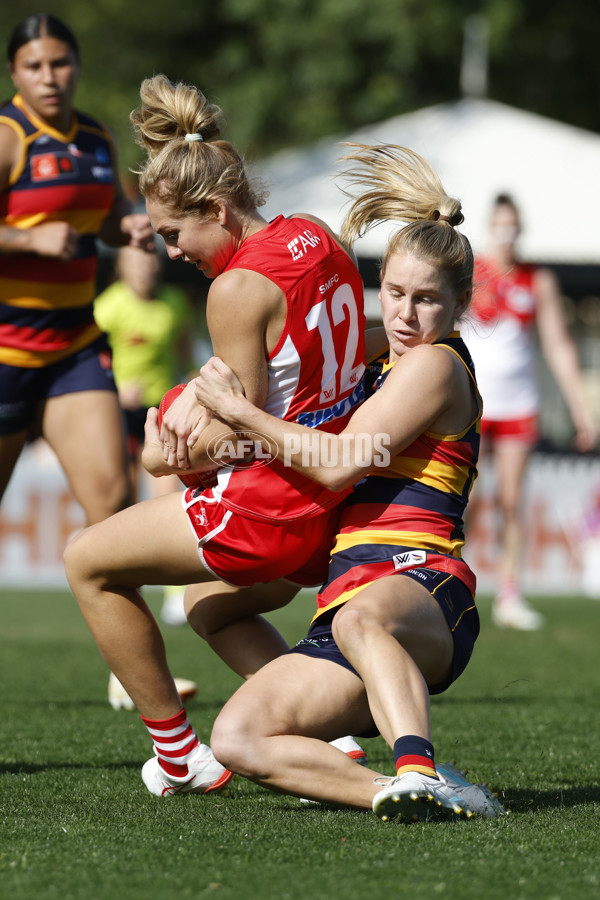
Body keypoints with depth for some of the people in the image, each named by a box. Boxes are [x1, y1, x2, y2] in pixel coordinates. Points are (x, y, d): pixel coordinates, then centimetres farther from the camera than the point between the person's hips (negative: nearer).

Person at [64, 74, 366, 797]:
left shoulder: (238, 288, -20)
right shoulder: (314, 237, 5)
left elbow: (240, 436, -17)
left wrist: (172, 456, 0)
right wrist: (197, 396, 4)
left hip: (269, 506, -9)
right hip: (339, 500, 9)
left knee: (87, 561, 9)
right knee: (215, 608, 34)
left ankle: (178, 755, 13)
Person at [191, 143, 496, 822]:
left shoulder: (435, 365, 1)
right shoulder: (389, 369, 30)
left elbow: (339, 463, -8)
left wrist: (238, 411, 2)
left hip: (420, 584, -9)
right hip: (347, 599, 9)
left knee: (362, 620, -47)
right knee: (236, 739, -16)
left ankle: (420, 773, -64)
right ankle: (410, 792, -28)